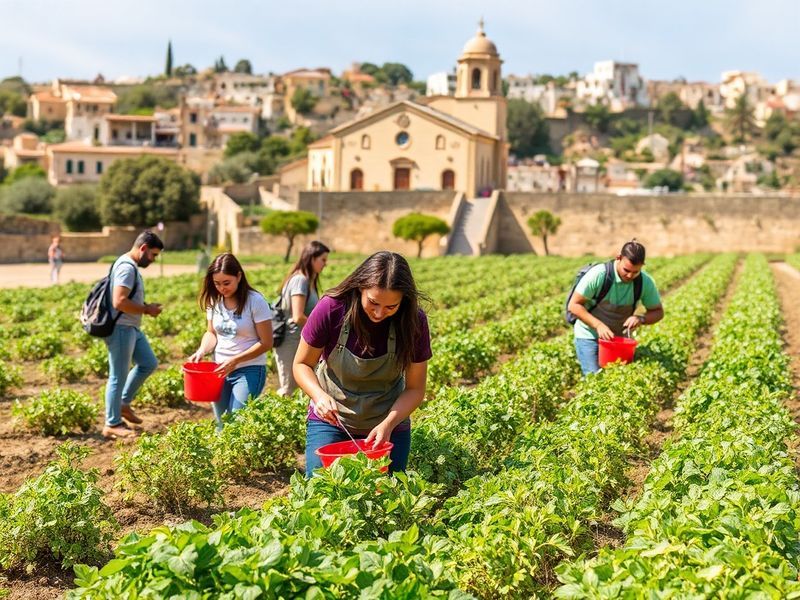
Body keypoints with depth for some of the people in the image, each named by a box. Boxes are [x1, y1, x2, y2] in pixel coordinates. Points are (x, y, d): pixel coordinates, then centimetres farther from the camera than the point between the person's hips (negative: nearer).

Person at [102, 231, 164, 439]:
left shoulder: (130, 266, 13)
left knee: (149, 363, 17)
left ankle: (124, 403, 26)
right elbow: (119, 302, -28)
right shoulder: (127, 268, -19)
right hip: (121, 329, -11)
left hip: (132, 328, 11)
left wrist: (146, 307, 6)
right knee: (118, 377, -2)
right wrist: (147, 310, -17)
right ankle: (112, 425, 8)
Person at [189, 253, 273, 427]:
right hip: (220, 370, 6)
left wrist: (235, 360, -20)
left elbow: (266, 343, -12)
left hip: (249, 370, -6)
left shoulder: (255, 301, -14)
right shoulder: (214, 301, 2)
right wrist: (202, 351, -8)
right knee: (222, 425, 11)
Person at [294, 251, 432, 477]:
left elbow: (415, 389, -9)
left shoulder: (413, 321, -17)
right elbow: (302, 364, -7)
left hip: (388, 426, 1)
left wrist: (388, 424, -25)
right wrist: (319, 395, -27)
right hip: (330, 419, -1)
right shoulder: (332, 309, -20)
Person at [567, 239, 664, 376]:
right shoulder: (598, 275, -23)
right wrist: (598, 325, -30)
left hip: (619, 338, 4)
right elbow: (574, 305, -17)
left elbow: (658, 312, 0)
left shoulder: (646, 282, -13)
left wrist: (641, 319, -22)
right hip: (589, 336, -3)